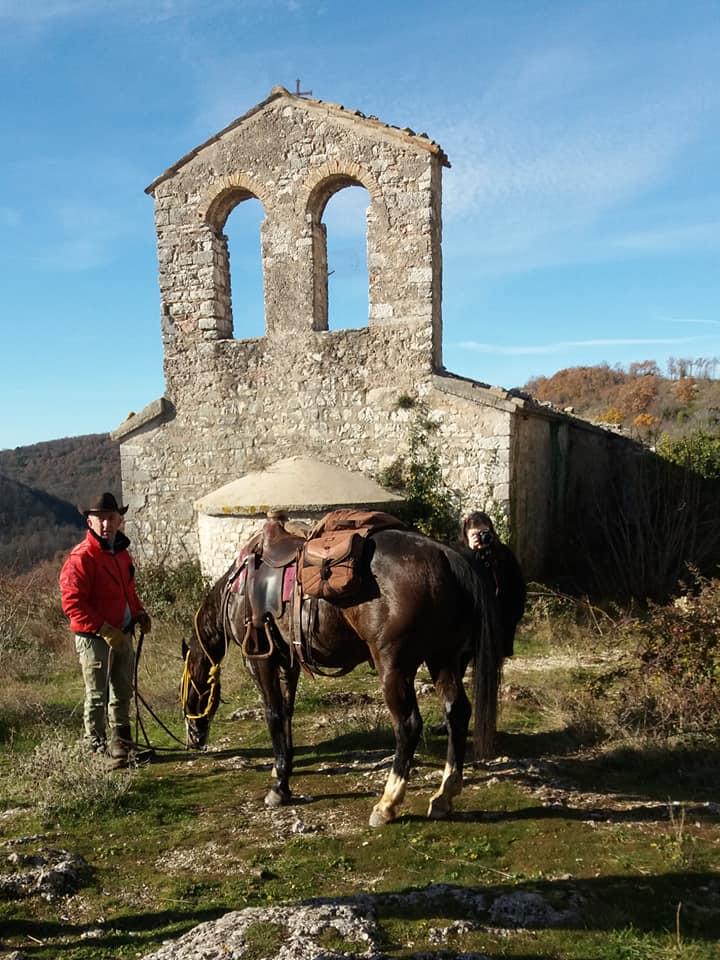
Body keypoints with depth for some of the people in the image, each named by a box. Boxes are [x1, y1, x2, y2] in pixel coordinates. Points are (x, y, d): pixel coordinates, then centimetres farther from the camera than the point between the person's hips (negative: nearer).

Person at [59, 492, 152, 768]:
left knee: (122, 693, 18)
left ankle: (122, 745, 32)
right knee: (97, 696, 3)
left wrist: (139, 613, 5)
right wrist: (104, 630, -25)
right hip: (94, 638, -8)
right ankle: (97, 749, 17)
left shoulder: (121, 552, 9)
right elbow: (72, 604, -21)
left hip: (122, 635, 8)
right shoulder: (81, 558, -17)